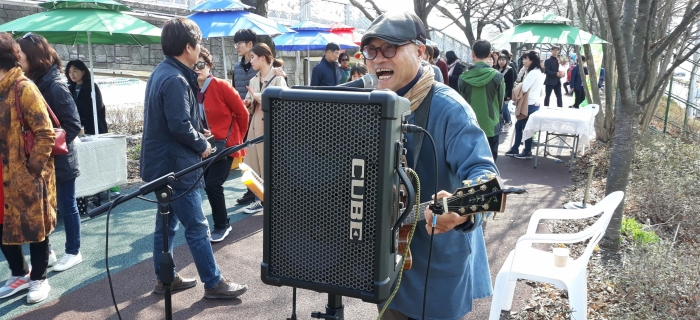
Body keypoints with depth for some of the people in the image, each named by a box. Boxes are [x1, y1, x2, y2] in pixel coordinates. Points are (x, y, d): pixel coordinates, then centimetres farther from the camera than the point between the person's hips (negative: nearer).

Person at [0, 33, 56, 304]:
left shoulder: (22, 88, -14)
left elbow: (45, 133, -18)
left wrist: (32, 169, -16)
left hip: (25, 177, -8)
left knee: (34, 228, 6)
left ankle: (39, 279, 22)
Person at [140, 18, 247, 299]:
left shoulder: (162, 72, 12)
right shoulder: (175, 79, -21)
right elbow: (180, 126, -26)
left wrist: (197, 132, 9)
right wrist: (202, 145, -11)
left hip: (163, 163, 10)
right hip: (175, 166, -10)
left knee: (166, 224, 17)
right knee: (197, 227, -1)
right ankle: (214, 283, 10)